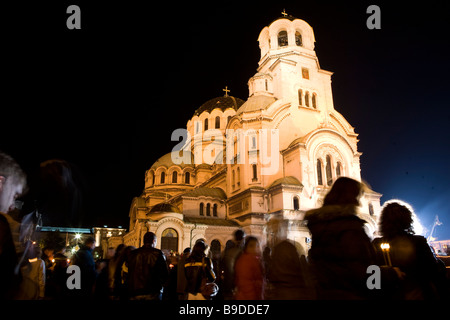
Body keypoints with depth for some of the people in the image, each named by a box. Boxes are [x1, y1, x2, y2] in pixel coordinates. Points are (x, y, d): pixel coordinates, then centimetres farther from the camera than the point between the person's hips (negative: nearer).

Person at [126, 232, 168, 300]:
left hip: (134, 294, 4)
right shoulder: (157, 253, -8)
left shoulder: (132, 254, 3)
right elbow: (165, 274, -9)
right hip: (153, 294, -3)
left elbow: (129, 274, 9)